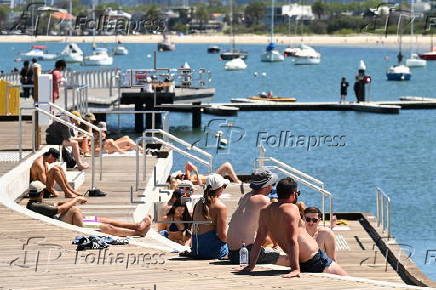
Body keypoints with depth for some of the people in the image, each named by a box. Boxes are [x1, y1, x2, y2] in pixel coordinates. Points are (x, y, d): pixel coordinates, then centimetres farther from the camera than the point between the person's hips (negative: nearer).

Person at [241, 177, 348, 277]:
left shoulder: (266, 210, 6)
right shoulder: (291, 209, -17)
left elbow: (258, 240, 10)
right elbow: (292, 241, -25)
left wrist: (251, 266, 16)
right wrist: (295, 269, -30)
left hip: (303, 264, 8)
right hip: (314, 262, -8)